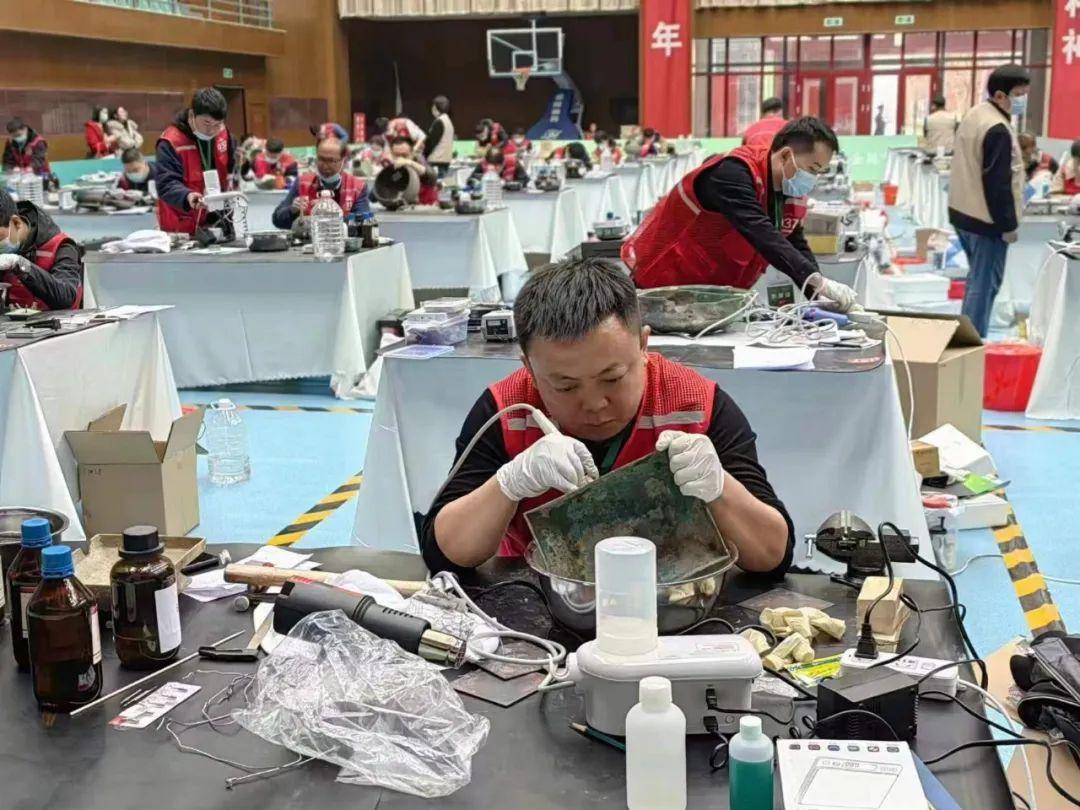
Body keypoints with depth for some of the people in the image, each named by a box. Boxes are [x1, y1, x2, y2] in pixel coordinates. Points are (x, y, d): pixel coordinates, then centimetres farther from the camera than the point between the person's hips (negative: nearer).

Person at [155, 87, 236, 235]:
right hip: (182, 229, -6)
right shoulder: (171, 142, -19)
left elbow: (230, 164, 21)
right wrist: (187, 197, -45)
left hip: (217, 221, 6)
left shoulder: (222, 133, 2)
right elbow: (166, 185, -26)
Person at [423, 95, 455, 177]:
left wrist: (424, 155, -3)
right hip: (446, 159, 10)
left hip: (437, 161, -10)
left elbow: (431, 141, -14)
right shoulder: (448, 121, 16)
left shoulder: (439, 122, -13)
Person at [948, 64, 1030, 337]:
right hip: (987, 220, -10)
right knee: (985, 284, -3)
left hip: (963, 212, 10)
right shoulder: (998, 130, -22)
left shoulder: (975, 115, 10)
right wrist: (1009, 224, -15)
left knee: (977, 279, 21)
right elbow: (998, 184, -23)